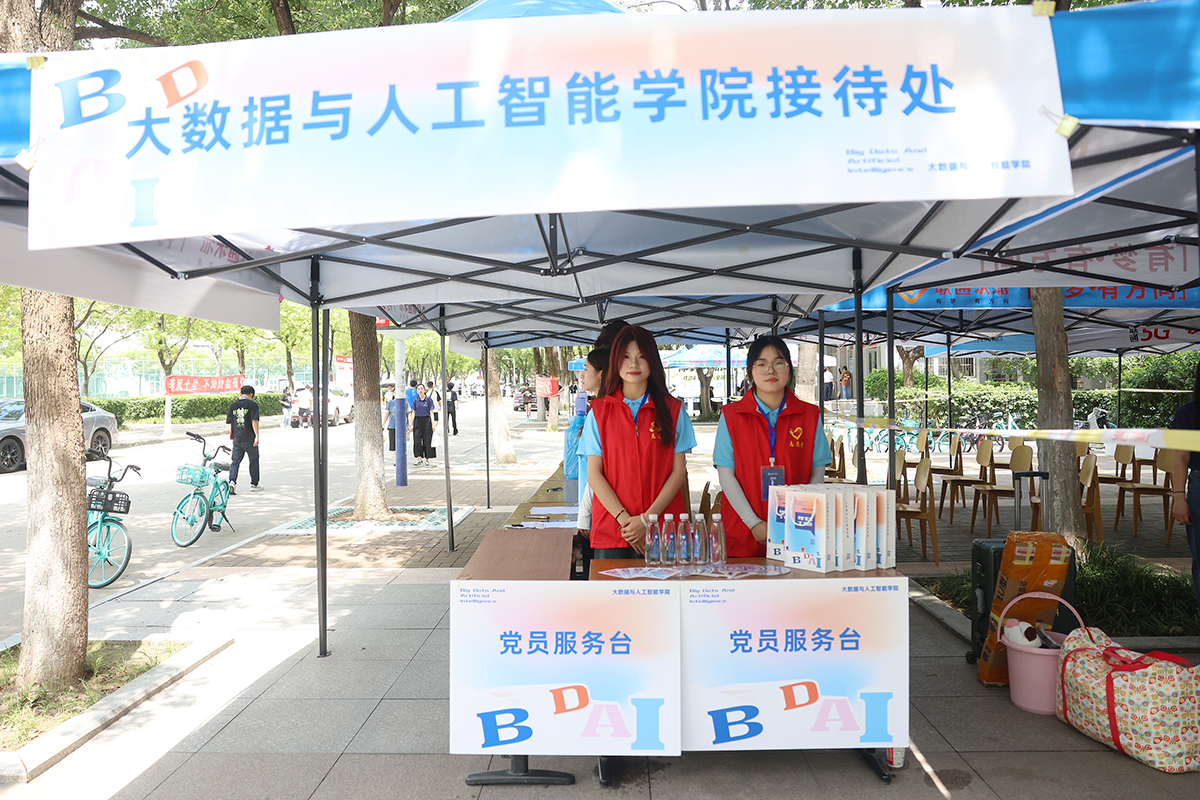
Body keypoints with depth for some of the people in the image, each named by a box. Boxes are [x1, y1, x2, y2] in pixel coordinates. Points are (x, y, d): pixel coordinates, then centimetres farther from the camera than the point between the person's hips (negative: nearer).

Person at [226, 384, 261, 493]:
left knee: (235, 462, 6)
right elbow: (254, 420, -16)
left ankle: (232, 481, -15)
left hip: (237, 439, 3)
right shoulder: (252, 404, -7)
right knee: (254, 461, 12)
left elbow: (229, 422, 11)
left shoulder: (233, 405, 6)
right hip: (250, 439, -3)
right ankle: (254, 484, 19)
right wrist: (257, 436, -18)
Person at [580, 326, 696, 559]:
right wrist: (623, 518, -10)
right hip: (611, 529, 0)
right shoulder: (599, 411, 7)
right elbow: (594, 474, 2)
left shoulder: (673, 410, 6)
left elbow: (679, 471, 2)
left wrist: (647, 519, -9)